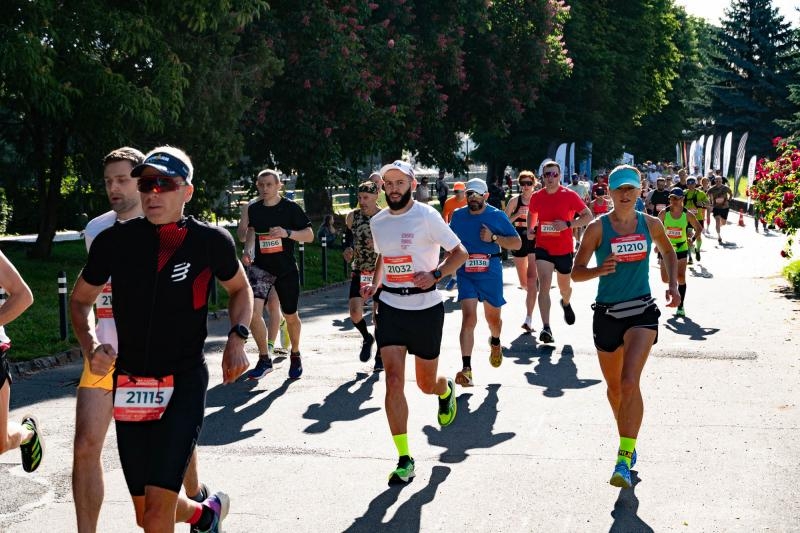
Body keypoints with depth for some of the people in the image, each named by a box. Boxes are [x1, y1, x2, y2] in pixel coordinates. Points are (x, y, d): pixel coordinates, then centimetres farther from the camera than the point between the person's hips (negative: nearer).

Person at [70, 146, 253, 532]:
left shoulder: (211, 241, -4)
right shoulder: (115, 240, -2)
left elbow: (240, 288, 15)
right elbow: (80, 299, 13)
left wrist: (237, 337, -2)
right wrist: (91, 346, -5)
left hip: (185, 382, -3)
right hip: (129, 382, 3)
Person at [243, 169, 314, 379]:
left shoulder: (291, 208, -7)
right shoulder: (254, 209, 4)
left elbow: (309, 235, -8)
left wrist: (287, 233, -23)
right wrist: (247, 250, 4)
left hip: (286, 269, -2)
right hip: (260, 267, 2)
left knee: (290, 315, 8)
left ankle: (295, 355, 32)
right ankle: (264, 356, 0)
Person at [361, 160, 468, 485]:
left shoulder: (427, 216, -9)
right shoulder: (377, 222, 7)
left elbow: (459, 253, -6)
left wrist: (435, 274, -21)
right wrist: (375, 284, 8)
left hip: (426, 307, -3)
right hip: (390, 308, 3)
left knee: (426, 383, 9)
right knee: (394, 381, -10)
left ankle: (446, 391, 49)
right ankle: (404, 460, -5)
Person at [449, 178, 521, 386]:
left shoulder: (497, 216, -2)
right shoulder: (458, 216, 5)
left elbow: (517, 243, -2)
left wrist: (494, 238, -15)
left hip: (490, 271, 0)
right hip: (465, 272, 0)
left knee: (493, 317, 15)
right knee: (469, 317, -14)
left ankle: (495, 343, 51)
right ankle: (466, 368, -18)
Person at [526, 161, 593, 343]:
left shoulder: (569, 195, -8)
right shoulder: (536, 197, 1)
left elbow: (588, 216, -6)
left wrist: (568, 224, -20)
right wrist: (530, 229, 3)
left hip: (564, 250, 0)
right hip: (543, 248, 0)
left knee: (564, 287, 18)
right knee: (544, 284, -18)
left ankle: (566, 303, 55)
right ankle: (546, 328, -23)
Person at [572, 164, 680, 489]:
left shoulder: (650, 224, 2)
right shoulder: (597, 227, -5)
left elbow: (667, 250, 23)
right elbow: (576, 272, -5)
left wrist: (673, 284, 10)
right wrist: (599, 270, -26)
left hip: (642, 311, -1)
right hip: (607, 313, 1)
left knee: (630, 382, -19)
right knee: (614, 387, 14)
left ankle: (625, 458, -17)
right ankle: (628, 441, 40)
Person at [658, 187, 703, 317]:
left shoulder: (687, 215, -7)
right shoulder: (664, 213, -7)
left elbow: (699, 228, 4)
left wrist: (692, 239, -12)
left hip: (681, 249, -1)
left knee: (681, 278, -9)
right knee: (665, 279, 0)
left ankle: (680, 307, 1)